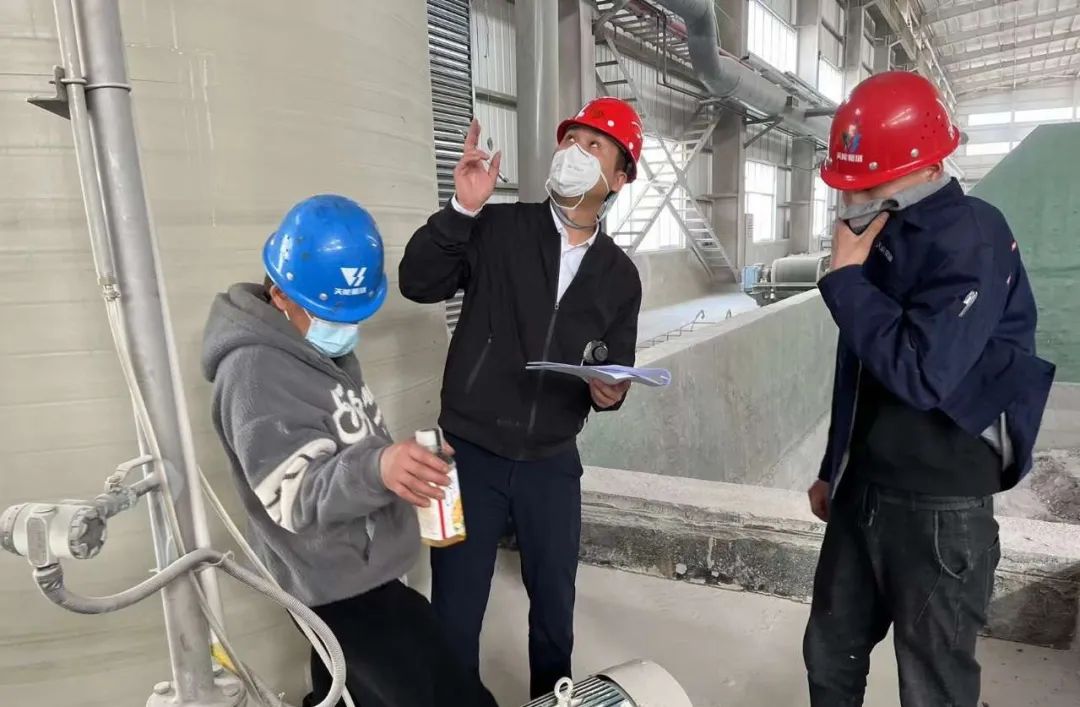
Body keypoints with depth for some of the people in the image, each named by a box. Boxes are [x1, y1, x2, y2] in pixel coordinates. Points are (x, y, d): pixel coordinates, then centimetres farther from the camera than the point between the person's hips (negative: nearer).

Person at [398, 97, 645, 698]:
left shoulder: (619, 275, 5)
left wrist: (609, 393, -12)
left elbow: (616, 374, 10)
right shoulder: (498, 229, -3)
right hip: (472, 454, -2)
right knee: (455, 615, 7)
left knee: (555, 607, 19)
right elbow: (419, 283, -14)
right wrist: (463, 209, -24)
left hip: (553, 464, 3)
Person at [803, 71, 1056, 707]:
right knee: (831, 656, 20)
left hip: (938, 504, -7)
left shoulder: (973, 241, -16)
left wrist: (847, 277, -19)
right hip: (862, 489, 8)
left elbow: (920, 373, -28)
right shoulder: (884, 234, 8)